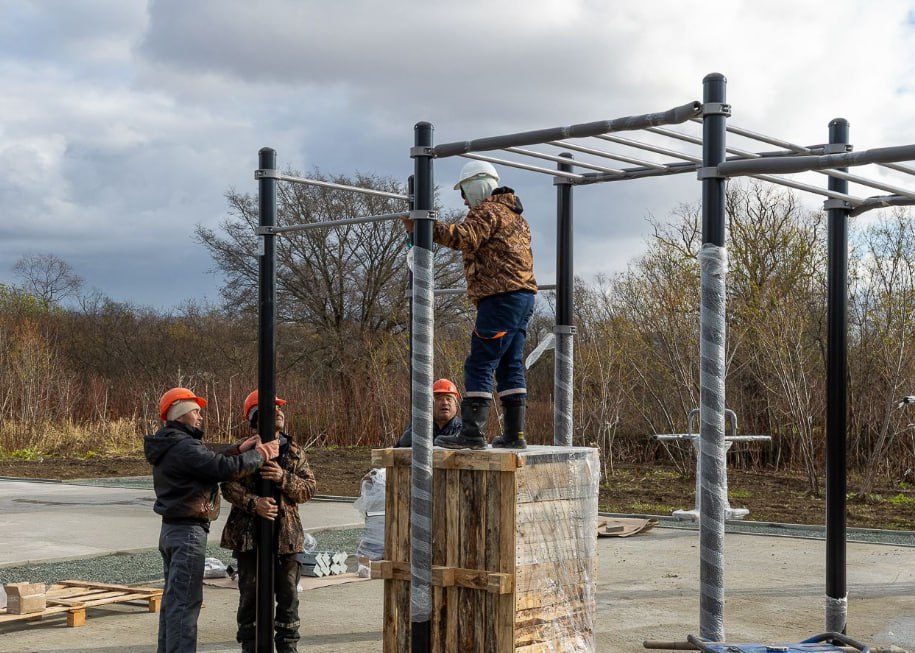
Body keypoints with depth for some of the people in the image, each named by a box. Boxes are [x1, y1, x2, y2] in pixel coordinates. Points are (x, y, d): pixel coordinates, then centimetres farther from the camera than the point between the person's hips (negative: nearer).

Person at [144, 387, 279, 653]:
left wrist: (239, 450, -2)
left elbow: (210, 461, 9)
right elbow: (226, 468, -25)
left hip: (171, 529, 10)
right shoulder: (184, 447, -19)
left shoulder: (170, 446, 12)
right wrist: (260, 455, -12)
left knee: (173, 597, 17)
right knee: (185, 601, -7)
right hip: (188, 531, -10)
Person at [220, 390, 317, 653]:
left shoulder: (294, 452, 8)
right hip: (250, 535, -2)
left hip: (287, 534, 2)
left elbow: (309, 487, -2)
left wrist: (284, 479, -19)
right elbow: (229, 485, -11)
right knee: (251, 595, 6)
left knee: (288, 595, 8)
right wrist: (253, 503, -27)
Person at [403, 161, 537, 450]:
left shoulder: (487, 211, -5)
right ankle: (514, 434, 10)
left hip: (501, 297, -10)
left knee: (479, 365, -10)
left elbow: (464, 237, -23)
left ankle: (472, 433, -14)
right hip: (523, 296, 10)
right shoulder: (515, 215, 27)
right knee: (510, 366, 11)